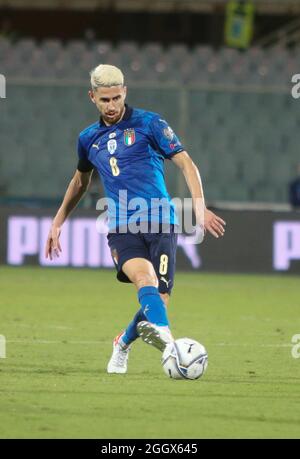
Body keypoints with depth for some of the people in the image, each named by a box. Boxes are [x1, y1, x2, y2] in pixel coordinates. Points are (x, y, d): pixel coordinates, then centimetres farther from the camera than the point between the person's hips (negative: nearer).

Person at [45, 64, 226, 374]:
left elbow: (185, 163, 0)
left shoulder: (149, 124, 4)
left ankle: (123, 343, 24)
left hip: (160, 223, -1)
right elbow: (81, 180, 36)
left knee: (158, 299, -8)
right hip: (121, 229, 2)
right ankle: (162, 334, -59)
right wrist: (58, 222, 38)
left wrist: (199, 207, -14)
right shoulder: (88, 139, 17)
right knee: (144, 276, -30)